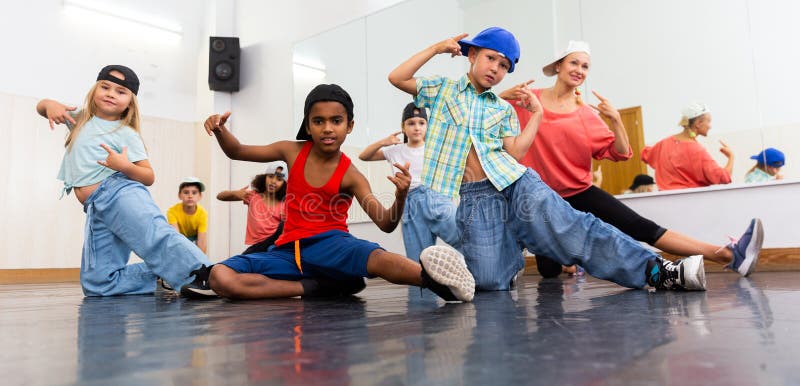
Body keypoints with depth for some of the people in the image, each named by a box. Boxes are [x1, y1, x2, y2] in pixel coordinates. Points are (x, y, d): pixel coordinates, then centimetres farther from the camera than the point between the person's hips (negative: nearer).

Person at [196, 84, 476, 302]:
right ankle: (311, 287, -21)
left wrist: (400, 197, -35)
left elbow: (386, 224, -13)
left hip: (329, 245, -4)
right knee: (220, 277, -21)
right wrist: (220, 130, -5)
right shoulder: (293, 151, 4)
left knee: (377, 258, -40)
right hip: (290, 249, 4)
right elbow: (237, 152, 17)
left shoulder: (350, 175, -6)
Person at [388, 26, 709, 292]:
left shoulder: (503, 110, 20)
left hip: (514, 184, 2)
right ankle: (510, 257, 16)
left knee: (569, 227, -21)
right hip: (471, 196, -2)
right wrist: (436, 49, 5)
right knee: (489, 282, -16)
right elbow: (396, 78, 6)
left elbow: (515, 153, 7)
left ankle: (654, 269, -22)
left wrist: (536, 114, 6)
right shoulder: (443, 89, 16)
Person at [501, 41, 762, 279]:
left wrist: (615, 120, -17)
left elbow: (620, 154, -1)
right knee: (549, 272, -3)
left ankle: (729, 256, -13)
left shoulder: (587, 115, 3)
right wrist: (504, 95, -19)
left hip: (581, 193, 1)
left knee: (643, 228, -12)